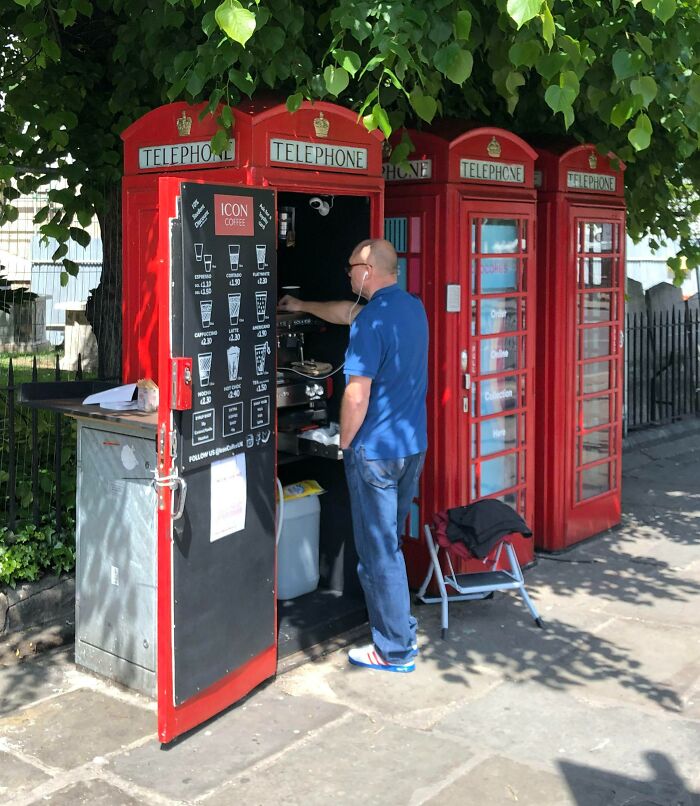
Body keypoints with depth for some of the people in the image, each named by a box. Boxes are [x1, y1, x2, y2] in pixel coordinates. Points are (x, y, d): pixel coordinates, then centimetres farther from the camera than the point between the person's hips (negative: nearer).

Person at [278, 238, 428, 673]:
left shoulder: (373, 320, -19)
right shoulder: (414, 307, 9)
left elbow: (357, 396, -21)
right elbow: (349, 312, 25)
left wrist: (345, 443, -5)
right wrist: (305, 306, 36)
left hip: (376, 452, -9)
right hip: (413, 446, 9)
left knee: (378, 551, 1)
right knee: (391, 543, 20)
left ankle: (395, 650, 10)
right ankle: (401, 629, 30)